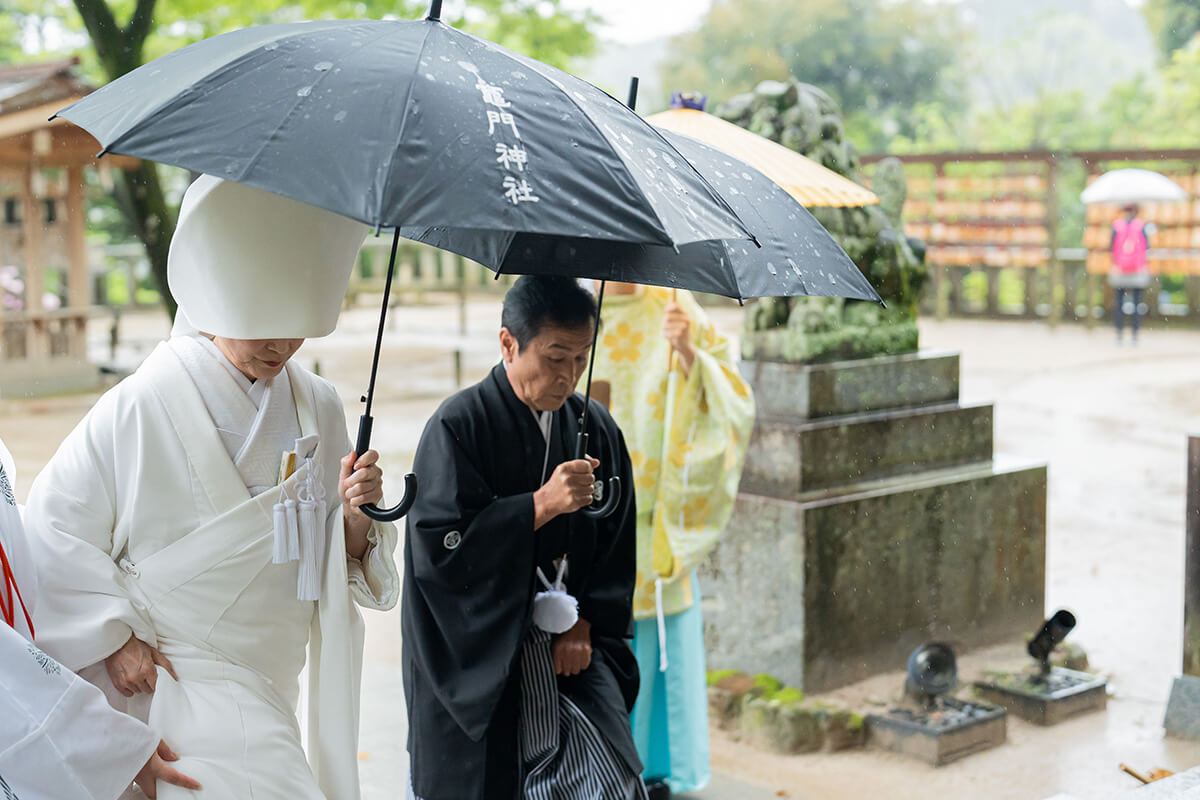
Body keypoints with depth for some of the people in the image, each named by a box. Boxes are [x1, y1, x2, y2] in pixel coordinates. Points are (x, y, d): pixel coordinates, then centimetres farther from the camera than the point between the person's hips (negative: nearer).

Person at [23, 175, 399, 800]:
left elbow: (338, 565, 9)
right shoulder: (142, 406, -12)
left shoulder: (318, 408, 4)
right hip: (168, 674, -6)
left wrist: (354, 514, -12)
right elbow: (55, 526, -7)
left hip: (266, 688, 6)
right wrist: (114, 638, -11)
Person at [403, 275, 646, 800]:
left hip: (571, 650, 4)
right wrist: (542, 505, -22)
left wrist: (585, 626, 0)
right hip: (478, 667, -4)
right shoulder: (459, 426, -9)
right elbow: (439, 546, -17)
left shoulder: (597, 429, 6)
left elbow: (616, 549, 12)